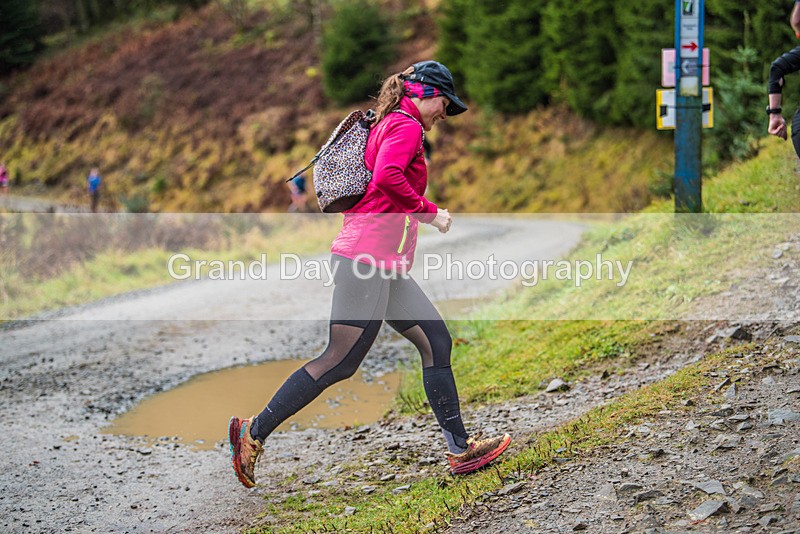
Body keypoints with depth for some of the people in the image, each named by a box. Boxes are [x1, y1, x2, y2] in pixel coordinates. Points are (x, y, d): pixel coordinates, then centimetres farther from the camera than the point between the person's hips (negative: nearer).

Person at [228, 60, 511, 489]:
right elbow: (387, 177, -24)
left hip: (381, 264, 11)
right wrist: (428, 213, -12)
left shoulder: (386, 125, 23)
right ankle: (255, 433, -2)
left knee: (435, 340, 7)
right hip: (369, 258, -11)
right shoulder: (406, 125, -6)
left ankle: (460, 449, 8)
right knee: (340, 361, -9)